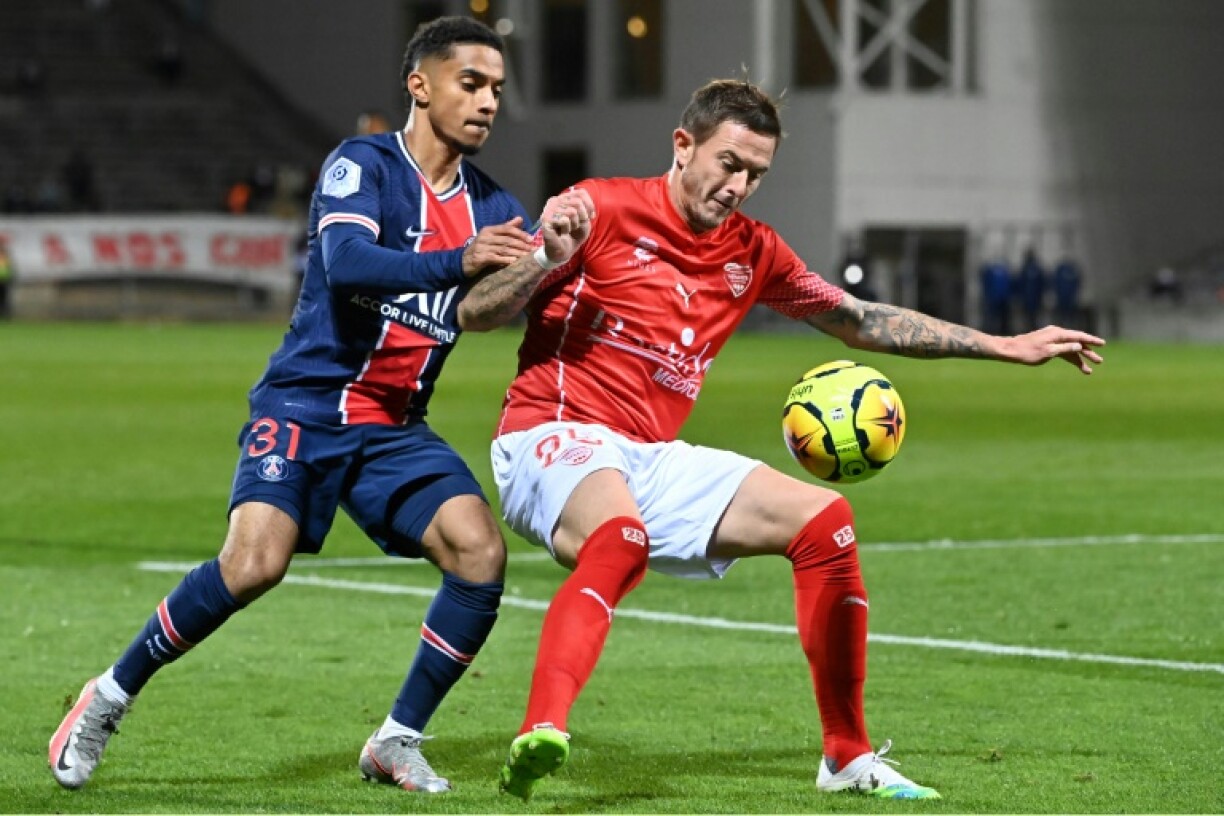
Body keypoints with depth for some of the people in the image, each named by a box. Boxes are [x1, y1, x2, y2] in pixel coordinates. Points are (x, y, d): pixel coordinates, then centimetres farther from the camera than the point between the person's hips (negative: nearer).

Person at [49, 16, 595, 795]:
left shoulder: (492, 209, 6)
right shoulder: (362, 166, -8)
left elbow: (478, 312, -13)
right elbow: (346, 263, -27)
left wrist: (544, 258, -31)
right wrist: (459, 261, -39)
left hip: (396, 429, 5)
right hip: (304, 406, -5)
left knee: (481, 551, -17)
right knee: (257, 560, -26)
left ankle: (398, 742, -1)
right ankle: (111, 696, -3)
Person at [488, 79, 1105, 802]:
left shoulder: (753, 252, 13)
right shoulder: (603, 210, -6)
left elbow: (863, 321, 23)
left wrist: (1006, 348, 21)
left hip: (652, 459, 7)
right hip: (555, 437, -7)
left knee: (823, 518, 2)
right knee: (622, 538, -40)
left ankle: (848, 756, 11)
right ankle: (540, 736, -57)